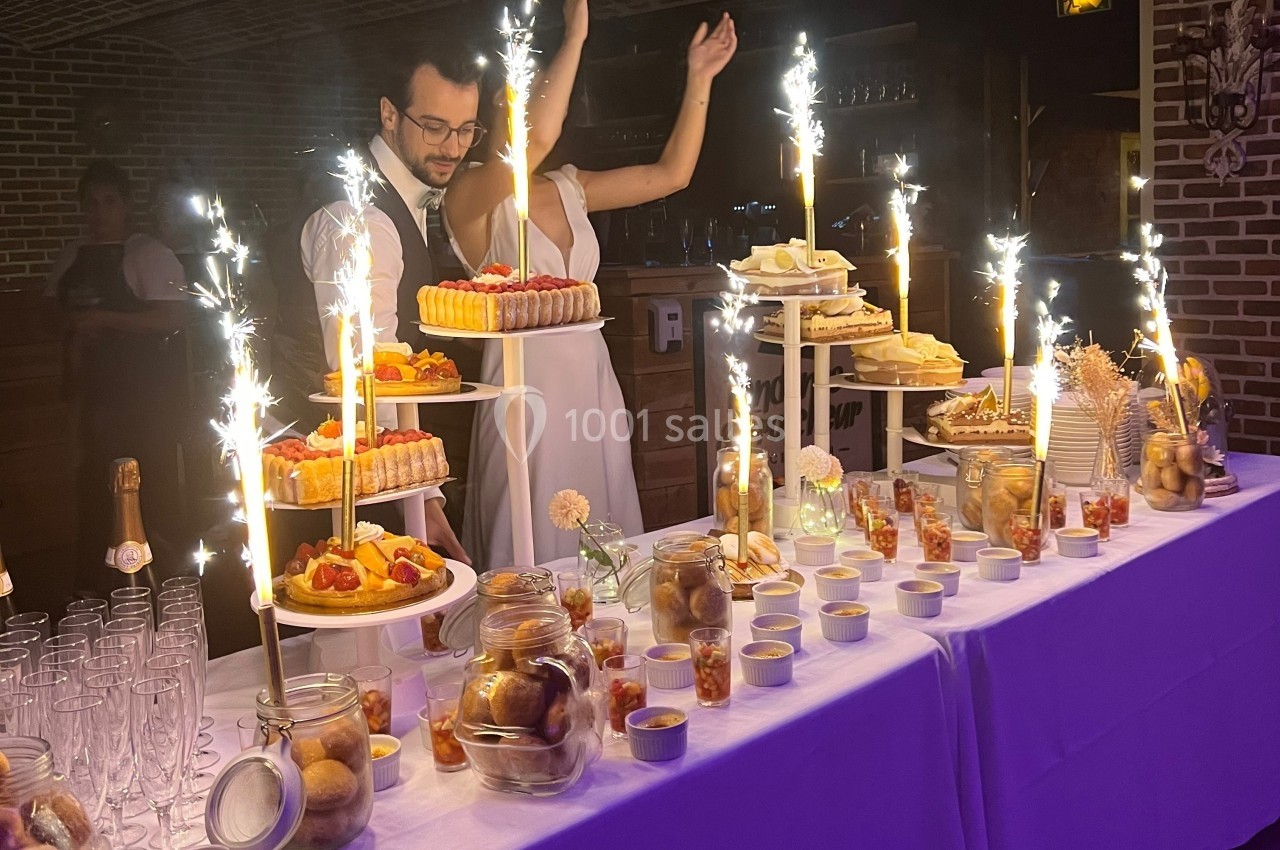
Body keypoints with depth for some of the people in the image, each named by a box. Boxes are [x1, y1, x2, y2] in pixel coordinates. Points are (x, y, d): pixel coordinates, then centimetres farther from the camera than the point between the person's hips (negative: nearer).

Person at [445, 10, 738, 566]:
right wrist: (575, 37, -19)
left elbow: (671, 173, 14)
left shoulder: (567, 189, 12)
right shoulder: (471, 197, -9)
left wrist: (699, 80, 9)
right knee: (538, 563, 2)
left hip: (592, 380, 6)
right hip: (528, 387, -6)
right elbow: (539, 136, -28)